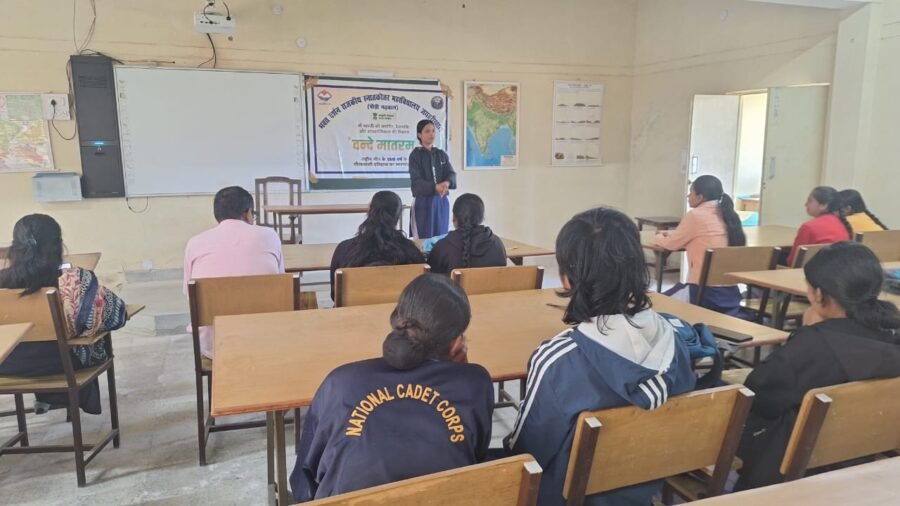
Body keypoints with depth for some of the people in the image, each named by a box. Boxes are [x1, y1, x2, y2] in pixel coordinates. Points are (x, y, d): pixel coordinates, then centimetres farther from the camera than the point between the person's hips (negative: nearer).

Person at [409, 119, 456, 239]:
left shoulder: (442, 154, 11)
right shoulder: (415, 155, -4)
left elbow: (451, 174, -1)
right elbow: (416, 181, -13)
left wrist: (447, 183, -25)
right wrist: (435, 187, -30)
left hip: (442, 201, 4)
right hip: (423, 201, -4)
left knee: (442, 237, 9)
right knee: (424, 238, -2)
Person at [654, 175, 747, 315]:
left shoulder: (696, 215, -12)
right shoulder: (727, 215, 12)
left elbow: (672, 244, 1)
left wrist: (659, 237, 23)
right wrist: (670, 234, 25)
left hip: (705, 291, -7)